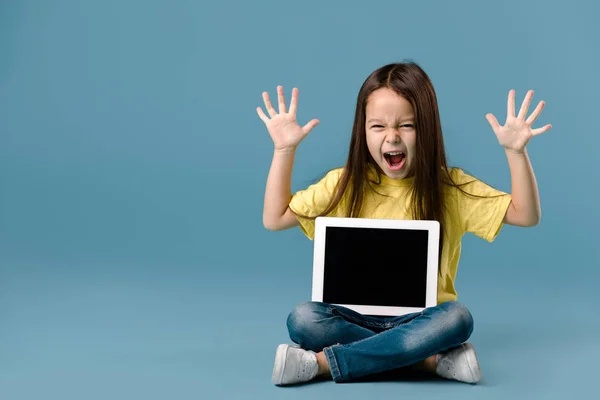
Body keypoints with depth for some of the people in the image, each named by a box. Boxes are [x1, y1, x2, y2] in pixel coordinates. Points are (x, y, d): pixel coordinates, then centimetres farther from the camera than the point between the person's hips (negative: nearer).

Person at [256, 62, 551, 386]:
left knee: (457, 319, -34)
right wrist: (284, 150, -5)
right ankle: (431, 360, -23)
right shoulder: (344, 185, 0)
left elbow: (526, 215, -4)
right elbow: (274, 219, 2)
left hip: (421, 319, 0)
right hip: (357, 316, 1)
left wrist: (516, 152, -17)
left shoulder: (450, 188, -3)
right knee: (302, 319, -28)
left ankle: (323, 363, -27)